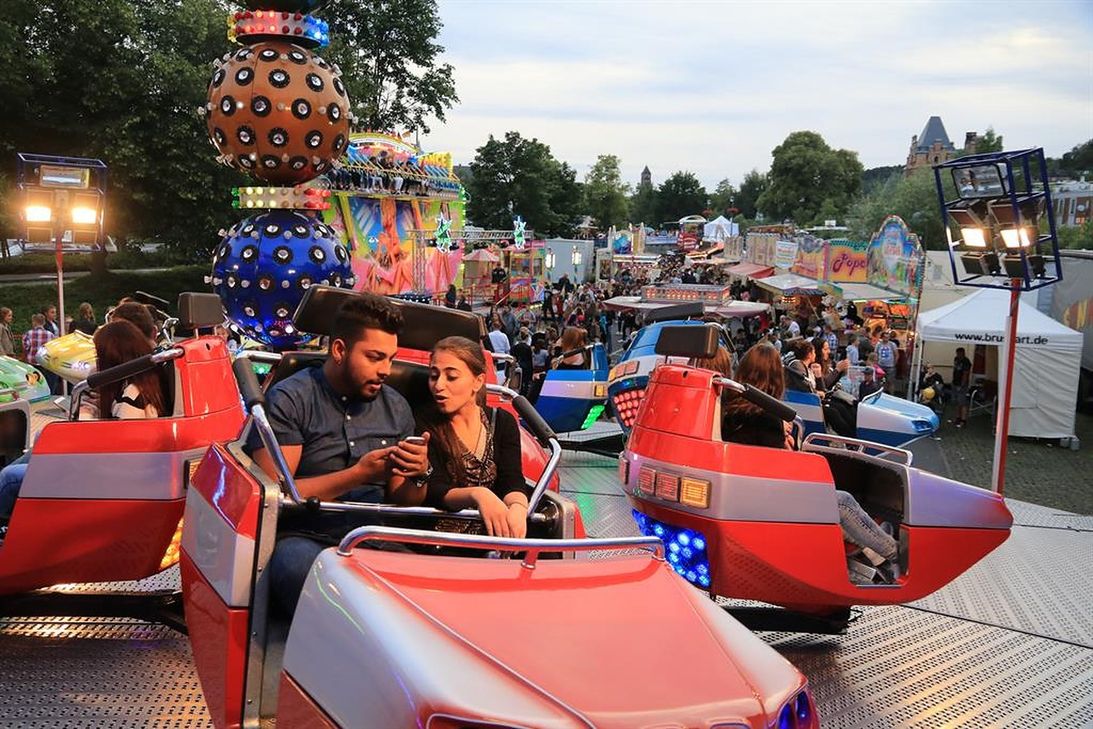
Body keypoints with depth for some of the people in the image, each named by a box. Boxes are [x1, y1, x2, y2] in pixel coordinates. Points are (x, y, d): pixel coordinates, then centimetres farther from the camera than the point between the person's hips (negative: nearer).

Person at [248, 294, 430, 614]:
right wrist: (359, 474, -14)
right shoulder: (289, 399, -1)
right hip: (301, 538, -3)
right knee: (302, 569, -39)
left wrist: (418, 476, -7)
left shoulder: (396, 407, 15)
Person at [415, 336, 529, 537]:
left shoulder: (502, 422, 8)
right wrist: (476, 494, -33)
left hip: (493, 530, 4)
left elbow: (512, 482, -5)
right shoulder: (425, 424, -2)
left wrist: (517, 507, -29)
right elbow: (434, 491, -12)